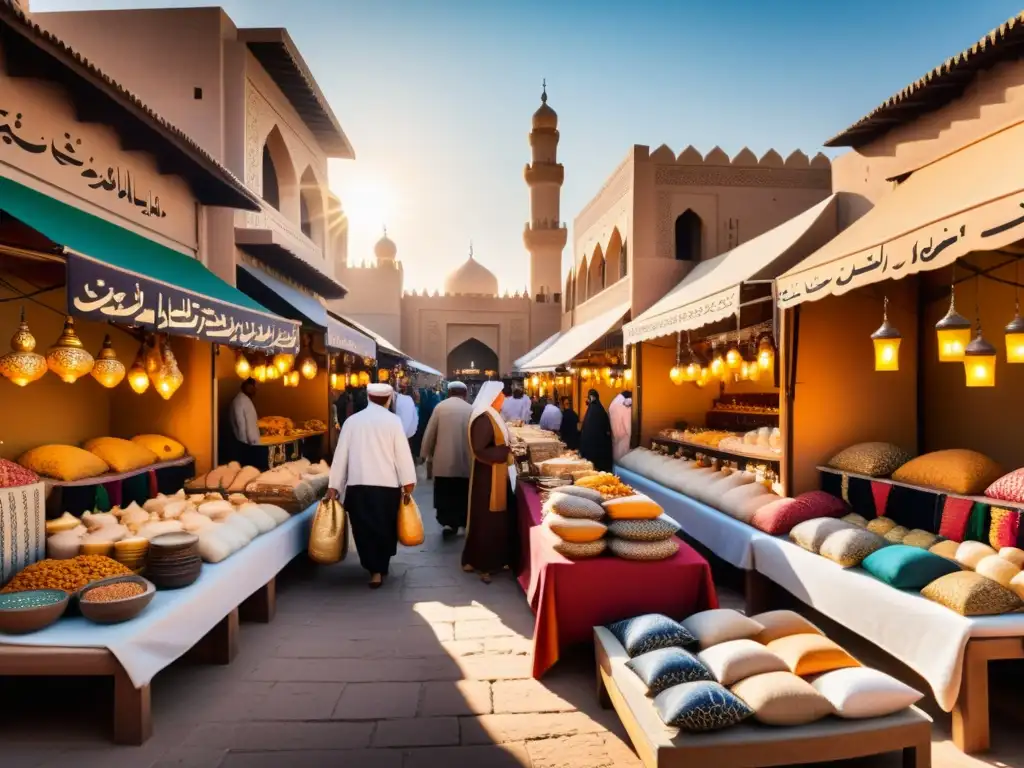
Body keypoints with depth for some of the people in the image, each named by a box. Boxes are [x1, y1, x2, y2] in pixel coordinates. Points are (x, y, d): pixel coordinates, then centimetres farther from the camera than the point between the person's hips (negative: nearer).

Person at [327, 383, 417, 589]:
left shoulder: (352, 420, 6)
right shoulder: (392, 420, -2)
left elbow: (341, 454, 6)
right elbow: (402, 453, -4)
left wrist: (333, 486, 9)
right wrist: (408, 483, 2)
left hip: (358, 483, 1)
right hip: (387, 484, -1)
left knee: (364, 528, 10)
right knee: (385, 527, 15)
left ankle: (375, 569, 9)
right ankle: (381, 567, 26)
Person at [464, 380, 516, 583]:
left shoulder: (491, 416, 10)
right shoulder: (484, 419, -21)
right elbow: (479, 451, -25)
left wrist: (506, 450, 3)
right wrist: (505, 451, -18)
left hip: (495, 474, 10)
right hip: (488, 476, -10)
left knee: (492, 518, 17)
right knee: (487, 519, 0)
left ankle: (474, 559, 29)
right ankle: (483, 564, 13)